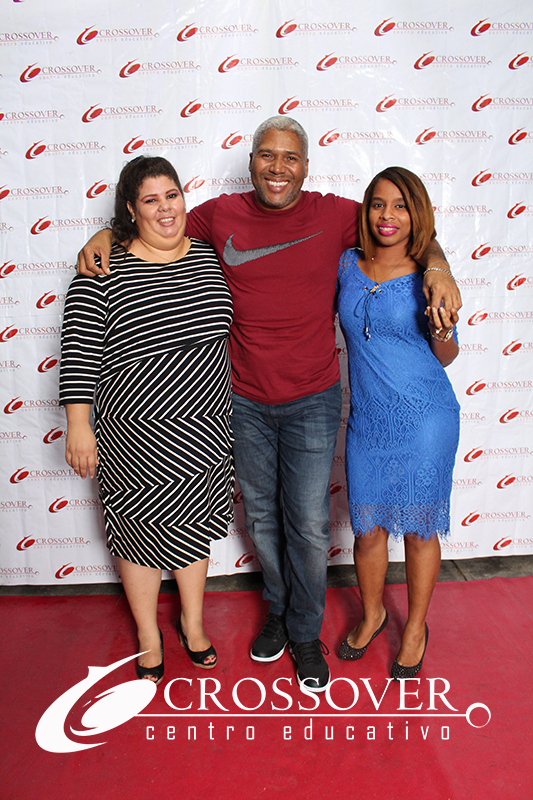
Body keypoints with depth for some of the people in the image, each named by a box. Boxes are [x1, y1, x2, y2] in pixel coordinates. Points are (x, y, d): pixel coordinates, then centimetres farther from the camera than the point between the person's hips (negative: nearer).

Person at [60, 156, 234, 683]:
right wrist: (78, 425, -12)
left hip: (204, 431, 4)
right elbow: (80, 350, -9)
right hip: (135, 433, -3)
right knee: (139, 530, 13)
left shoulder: (209, 257, 3)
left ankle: (192, 621, 42)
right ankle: (148, 634, 37)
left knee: (193, 526, 19)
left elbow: (224, 330, 13)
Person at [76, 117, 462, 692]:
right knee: (262, 517, 17)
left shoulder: (334, 215, -4)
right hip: (244, 402, 2)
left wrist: (437, 266, -14)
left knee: (308, 526, 6)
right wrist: (106, 236, -2)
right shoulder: (222, 215, 0)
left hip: (311, 402, -1)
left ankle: (306, 632, 31)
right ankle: (278, 610, 43)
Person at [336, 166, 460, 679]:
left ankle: (416, 628, 33)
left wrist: (441, 332, -18)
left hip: (425, 420, -2)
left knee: (419, 528, 9)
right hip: (367, 420, 3)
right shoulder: (347, 266, 4)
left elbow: (446, 357, 2)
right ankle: (372, 613, 39)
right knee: (367, 527, 11)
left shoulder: (428, 276, -3)